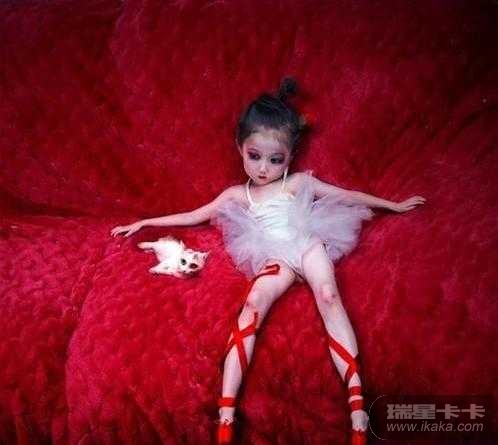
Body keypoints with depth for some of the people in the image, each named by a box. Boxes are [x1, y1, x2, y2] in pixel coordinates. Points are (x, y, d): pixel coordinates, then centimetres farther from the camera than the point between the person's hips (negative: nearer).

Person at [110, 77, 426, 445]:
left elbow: (349, 196, 22)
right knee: (253, 302, -31)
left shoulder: (300, 182, 18)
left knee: (328, 295, -32)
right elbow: (192, 216, 24)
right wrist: (144, 223, 23)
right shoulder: (236, 195, 20)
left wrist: (393, 205, 24)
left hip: (309, 244, 0)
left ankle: (358, 405, -40)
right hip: (274, 259, 0)